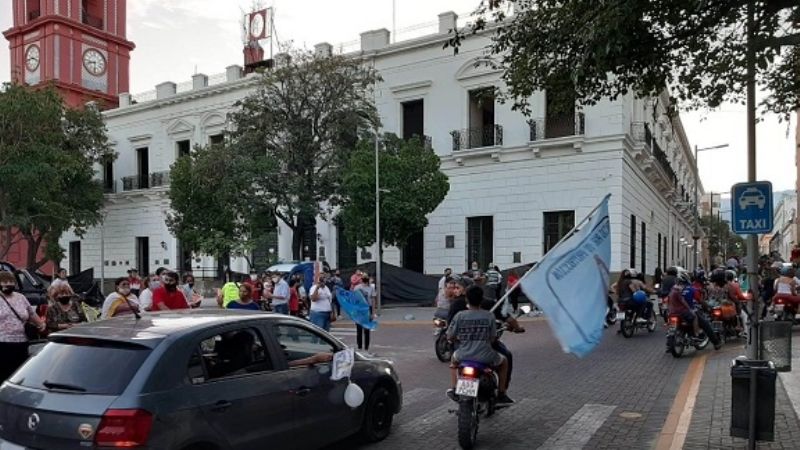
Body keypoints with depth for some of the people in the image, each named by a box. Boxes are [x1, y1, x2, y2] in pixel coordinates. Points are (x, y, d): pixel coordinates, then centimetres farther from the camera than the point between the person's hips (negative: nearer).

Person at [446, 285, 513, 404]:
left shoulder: (459, 316, -6)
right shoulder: (489, 316, -6)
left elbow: (450, 337, -1)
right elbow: (492, 339, -2)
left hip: (464, 356, 1)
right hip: (485, 357, -1)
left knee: (454, 358, 37)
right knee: (504, 361, 30)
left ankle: (454, 389, 33)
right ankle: (501, 394, 30)